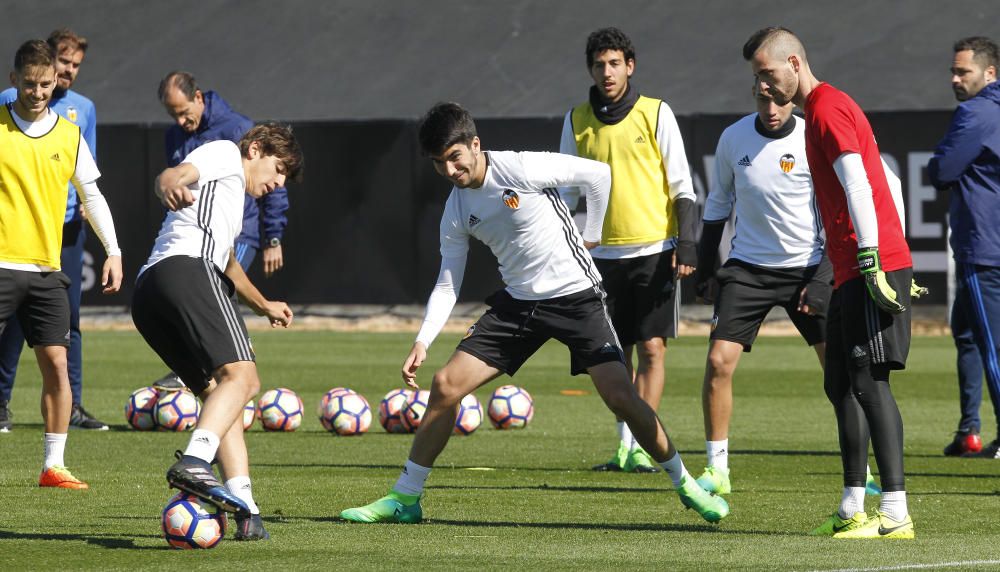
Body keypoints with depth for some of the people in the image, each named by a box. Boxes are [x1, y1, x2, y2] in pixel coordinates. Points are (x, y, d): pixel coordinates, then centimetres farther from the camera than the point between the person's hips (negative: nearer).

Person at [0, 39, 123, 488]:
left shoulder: (69, 136, 7)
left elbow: (91, 196, 17)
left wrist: (113, 251, 10)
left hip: (46, 269, 3)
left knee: (56, 363, -1)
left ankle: (54, 466, 6)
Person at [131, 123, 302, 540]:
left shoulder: (230, 198, 42)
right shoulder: (226, 154, 14)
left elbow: (227, 264, 60)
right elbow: (172, 175, -8)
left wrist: (263, 306, 75)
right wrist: (171, 187, -33)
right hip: (188, 267, -10)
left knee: (220, 394, 7)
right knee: (241, 375, -21)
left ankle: (244, 509, -8)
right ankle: (194, 464, -44)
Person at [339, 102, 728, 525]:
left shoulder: (523, 170, -18)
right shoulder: (456, 211, 0)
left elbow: (598, 174, -7)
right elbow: (448, 283, 6)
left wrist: (591, 236, 2)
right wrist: (423, 340, -6)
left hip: (576, 296, -5)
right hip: (518, 302, 5)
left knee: (622, 398, -16)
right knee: (446, 384, -5)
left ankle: (684, 484, 4)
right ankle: (404, 498, 5)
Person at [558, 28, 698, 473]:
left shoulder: (656, 114, -2)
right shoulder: (577, 121, 7)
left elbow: (681, 186, -1)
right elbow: (567, 190, 13)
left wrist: (686, 243, -9)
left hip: (654, 250, -3)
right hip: (604, 253, 3)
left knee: (651, 348, -7)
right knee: (617, 354, 7)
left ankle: (641, 446, -7)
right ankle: (624, 445, 13)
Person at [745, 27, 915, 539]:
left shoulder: (827, 108, -9)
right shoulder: (823, 109, 21)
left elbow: (857, 185, -18)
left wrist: (870, 262, -24)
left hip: (873, 267, -10)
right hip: (853, 271, 10)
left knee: (868, 382, -12)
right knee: (841, 384, 12)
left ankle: (895, 512, -15)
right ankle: (853, 510, 15)